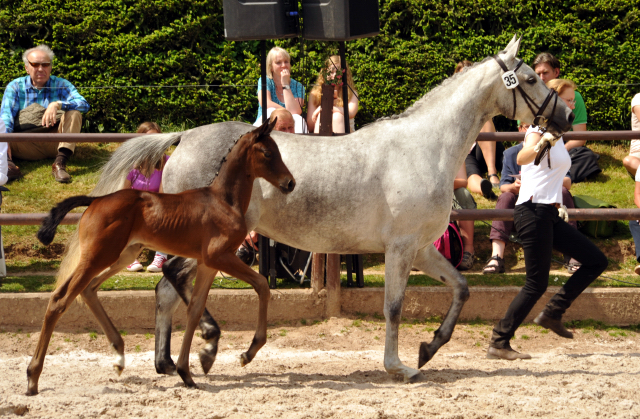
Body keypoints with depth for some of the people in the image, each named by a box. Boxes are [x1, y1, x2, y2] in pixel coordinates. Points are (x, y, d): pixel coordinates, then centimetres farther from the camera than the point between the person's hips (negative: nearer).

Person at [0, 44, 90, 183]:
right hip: (26, 144, 0)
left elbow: (84, 104, -10)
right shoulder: (15, 87, 9)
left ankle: (60, 163, -37)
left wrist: (57, 104, -28)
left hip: (54, 144, 0)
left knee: (74, 113, -20)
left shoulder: (61, 85, 8)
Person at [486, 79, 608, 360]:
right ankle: (499, 344, -5)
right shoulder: (539, 128, -10)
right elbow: (522, 158, -33)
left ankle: (552, 313, 8)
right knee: (537, 284, -10)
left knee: (596, 261, 5)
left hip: (549, 214, 9)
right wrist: (544, 142, -50)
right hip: (534, 211, -9)